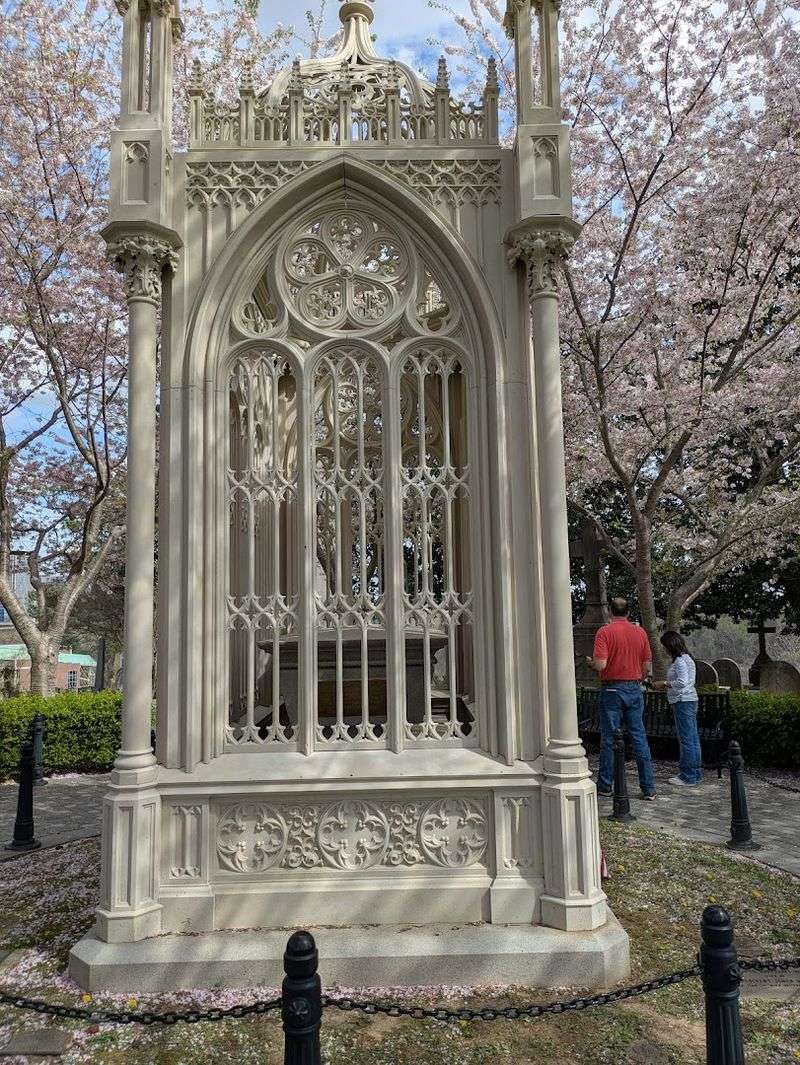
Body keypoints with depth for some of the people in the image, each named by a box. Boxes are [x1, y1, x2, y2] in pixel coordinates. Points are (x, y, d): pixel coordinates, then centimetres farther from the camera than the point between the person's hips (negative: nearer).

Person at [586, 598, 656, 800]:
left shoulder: (605, 631, -10)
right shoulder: (640, 632, 4)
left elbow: (600, 664, -18)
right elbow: (648, 666, 6)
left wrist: (590, 662, 3)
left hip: (611, 690, -3)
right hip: (635, 690, 4)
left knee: (609, 739, 4)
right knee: (639, 738, 7)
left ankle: (605, 785, 13)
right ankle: (649, 788, 8)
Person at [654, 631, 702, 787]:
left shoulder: (680, 660, -14)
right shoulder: (687, 658, 17)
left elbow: (682, 682, -23)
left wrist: (664, 683, -12)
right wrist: (667, 686, 14)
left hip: (683, 702, -10)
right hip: (690, 700, 10)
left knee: (686, 740, -6)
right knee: (693, 739, 13)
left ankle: (688, 777, -3)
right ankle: (696, 774, 19)